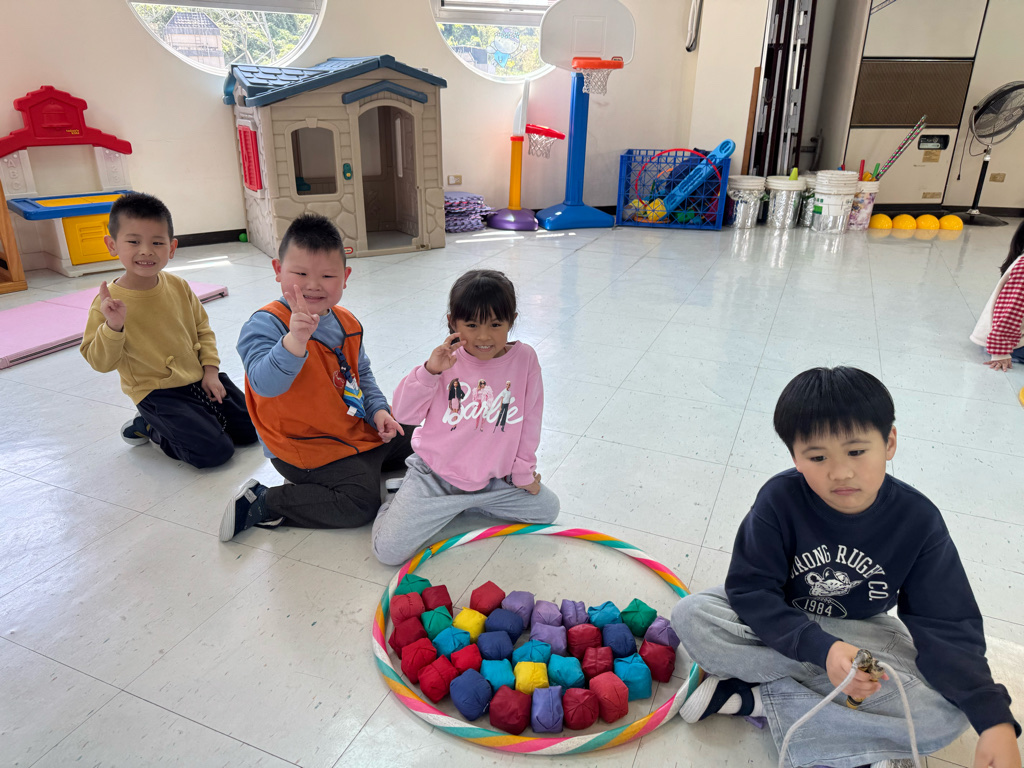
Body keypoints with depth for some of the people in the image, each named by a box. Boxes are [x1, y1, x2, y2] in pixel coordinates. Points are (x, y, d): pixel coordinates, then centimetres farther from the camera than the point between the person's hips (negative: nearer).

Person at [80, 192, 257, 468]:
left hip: (199, 379, 6)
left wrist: (210, 370, 0)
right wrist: (113, 326, -32)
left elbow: (202, 328, 10)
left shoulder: (178, 287, -2)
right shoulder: (109, 302, -15)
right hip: (157, 391, -5)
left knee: (250, 430, 6)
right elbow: (101, 362, -15)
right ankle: (149, 427, 10)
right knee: (214, 451, -17)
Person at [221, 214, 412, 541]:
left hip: (358, 430, 9)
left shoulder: (347, 322, 5)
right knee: (361, 502, -25)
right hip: (309, 447, -9)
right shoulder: (264, 325, -19)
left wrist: (377, 409, 2)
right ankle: (263, 504, -5)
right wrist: (295, 340, -52)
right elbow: (265, 384, -37)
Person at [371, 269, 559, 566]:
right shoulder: (447, 360, -11)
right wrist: (429, 371, -24)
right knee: (388, 550, -14)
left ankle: (462, 503, 18)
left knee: (548, 508, 10)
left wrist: (524, 472, 8)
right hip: (435, 476, -3)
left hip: (494, 478, 3)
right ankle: (406, 499, 20)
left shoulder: (524, 358, -9)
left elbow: (529, 419, 2)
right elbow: (403, 413, -10)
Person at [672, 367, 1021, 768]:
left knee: (949, 712, -26)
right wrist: (822, 650, -35)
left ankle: (754, 697, -20)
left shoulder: (918, 520, -16)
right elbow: (750, 589, -22)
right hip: (778, 624, -1)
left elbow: (947, 628, -15)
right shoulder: (780, 498, -22)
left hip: (860, 631, 2)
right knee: (691, 616, -29)